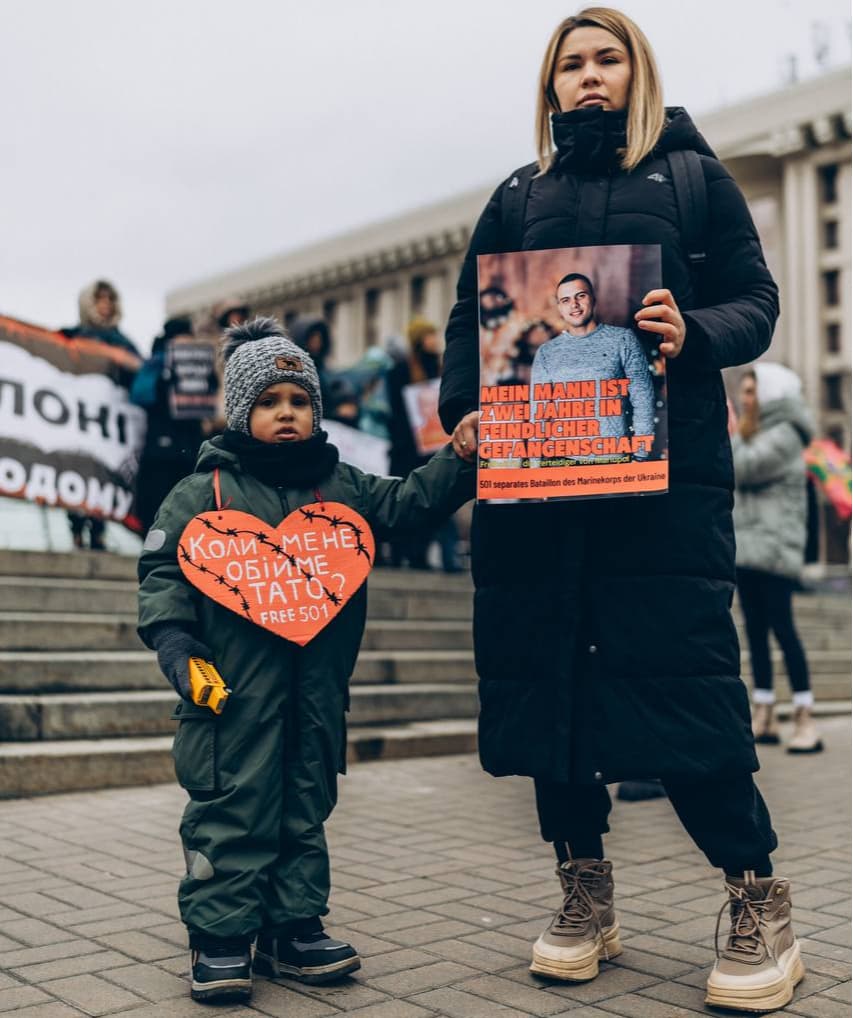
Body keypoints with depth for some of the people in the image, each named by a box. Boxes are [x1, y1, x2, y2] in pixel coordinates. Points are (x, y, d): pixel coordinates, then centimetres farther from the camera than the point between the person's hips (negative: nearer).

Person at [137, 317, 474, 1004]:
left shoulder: (344, 488, 14)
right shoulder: (204, 493, 3)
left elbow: (410, 503, 11)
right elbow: (163, 572, 0)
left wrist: (461, 459, -4)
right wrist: (176, 643, -13)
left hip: (317, 687, 5)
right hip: (237, 691, -4)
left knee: (307, 803, 12)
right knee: (232, 805, -2)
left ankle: (294, 927, 25)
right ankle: (220, 936, 10)